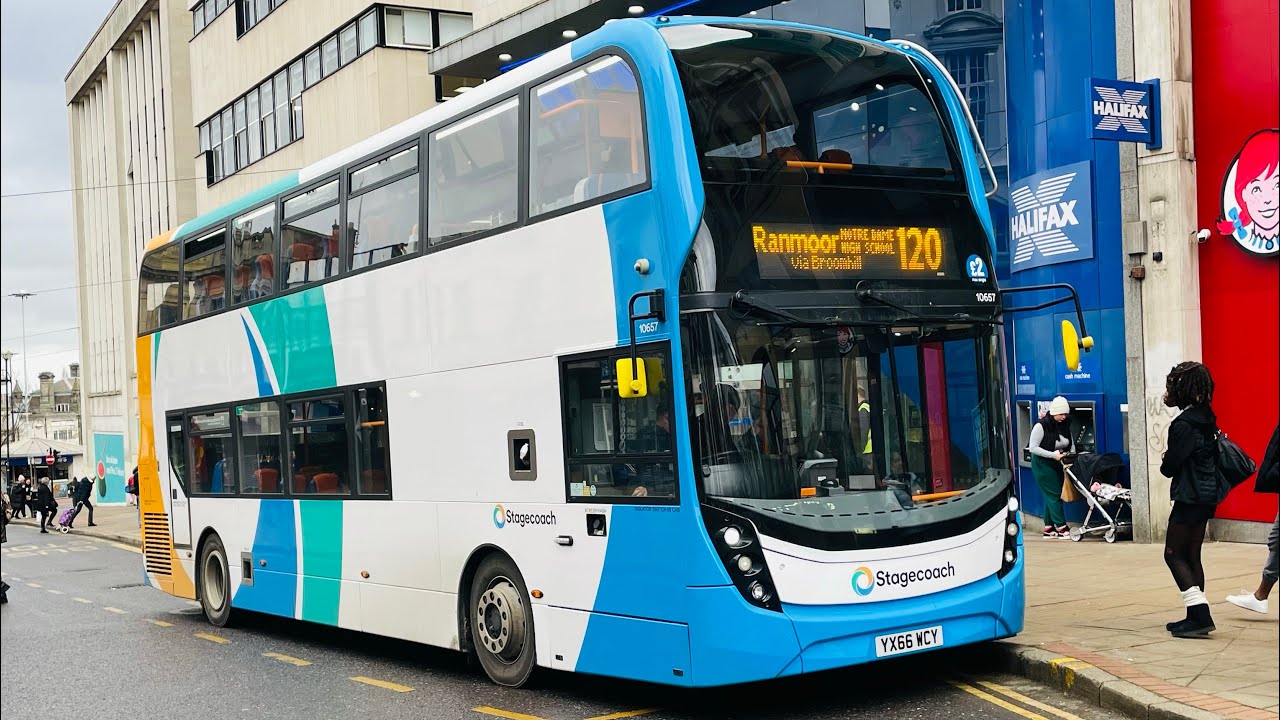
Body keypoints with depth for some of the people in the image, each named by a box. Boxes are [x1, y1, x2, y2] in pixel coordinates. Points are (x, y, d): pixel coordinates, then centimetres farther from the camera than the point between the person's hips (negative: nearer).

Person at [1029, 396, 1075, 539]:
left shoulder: (1065, 425, 1)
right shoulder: (1041, 426, -18)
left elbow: (1071, 443, 14)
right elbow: (1033, 448, -17)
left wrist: (1071, 453, -7)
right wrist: (1053, 455, -23)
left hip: (1057, 464, 6)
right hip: (1042, 464, -6)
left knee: (1051, 496, 8)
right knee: (1053, 495, -9)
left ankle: (1049, 528, 14)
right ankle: (1062, 527, -7)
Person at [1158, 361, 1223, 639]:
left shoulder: (1184, 425, -19)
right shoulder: (1205, 418, 10)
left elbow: (1169, 467, -17)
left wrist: (1165, 463, 5)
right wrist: (1171, 463, 7)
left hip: (1190, 497, -9)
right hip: (1206, 494, 9)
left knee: (1174, 555, -3)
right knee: (1191, 556, 13)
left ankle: (1200, 615, -10)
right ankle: (1197, 617, 15)